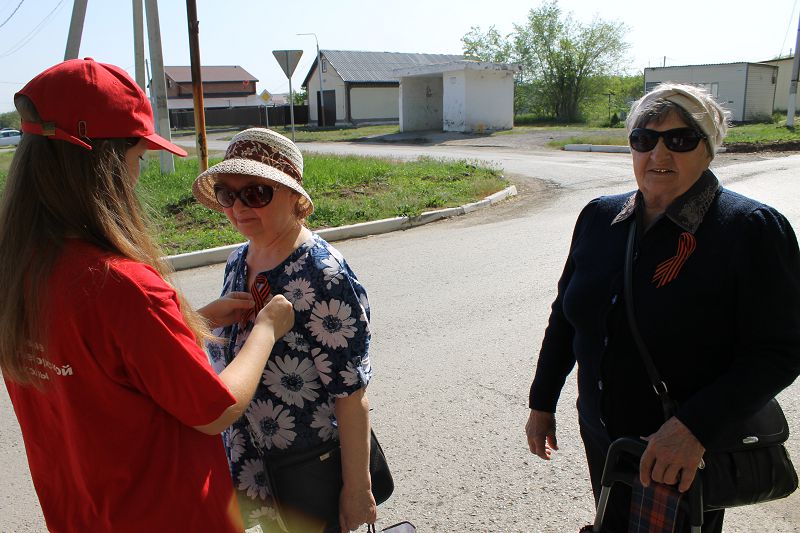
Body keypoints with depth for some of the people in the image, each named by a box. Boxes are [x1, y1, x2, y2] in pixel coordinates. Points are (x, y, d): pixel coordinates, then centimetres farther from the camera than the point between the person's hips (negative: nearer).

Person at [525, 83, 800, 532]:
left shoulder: (753, 229, -16)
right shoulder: (599, 217, -1)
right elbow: (565, 316, 7)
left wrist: (695, 427, -30)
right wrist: (542, 402, 10)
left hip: (689, 459, -4)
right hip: (601, 440, 5)